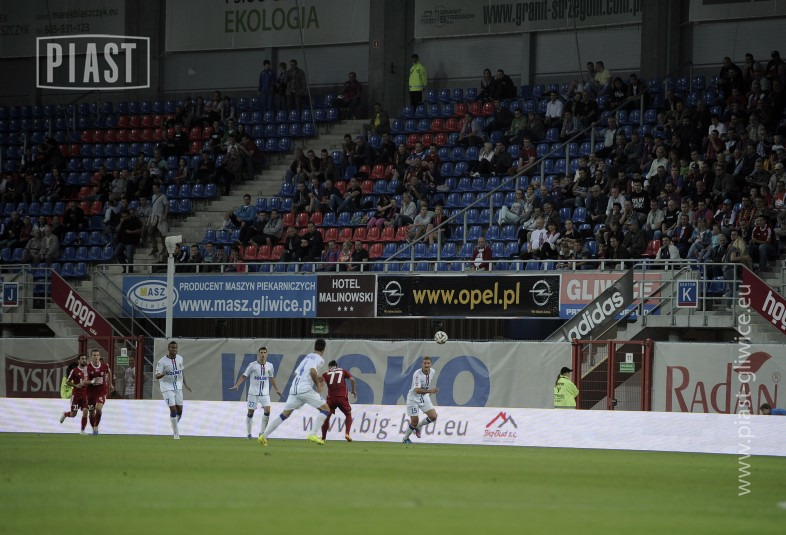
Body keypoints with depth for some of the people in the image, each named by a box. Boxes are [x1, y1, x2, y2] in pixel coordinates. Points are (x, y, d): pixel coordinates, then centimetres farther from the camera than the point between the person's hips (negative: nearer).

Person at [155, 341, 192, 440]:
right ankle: (176, 433, -3)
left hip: (178, 386, 6)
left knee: (179, 409, 6)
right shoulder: (162, 361, -14)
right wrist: (163, 374, -38)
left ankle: (175, 428, 29)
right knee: (173, 409, -13)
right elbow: (157, 376, -16)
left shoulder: (180, 358, 4)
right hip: (167, 388, -6)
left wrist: (185, 383, 15)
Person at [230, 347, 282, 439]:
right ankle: (249, 433, 17)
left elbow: (271, 378, 20)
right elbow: (244, 376, -6)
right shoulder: (252, 365, -6)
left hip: (265, 393, 2)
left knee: (267, 410, -13)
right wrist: (237, 385, -19)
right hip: (253, 393, -2)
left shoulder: (269, 366, 5)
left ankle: (262, 432, -2)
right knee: (251, 412, 3)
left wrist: (277, 389, 25)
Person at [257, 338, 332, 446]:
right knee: (326, 409, 0)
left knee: (284, 414, 12)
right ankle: (313, 435, -15)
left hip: (294, 389, 7)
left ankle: (264, 435, 5)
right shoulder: (319, 359, 0)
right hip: (306, 388, -7)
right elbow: (312, 371, -19)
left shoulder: (307, 357, 23)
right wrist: (317, 385, -5)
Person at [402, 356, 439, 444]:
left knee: (433, 417, -9)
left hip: (424, 397, 6)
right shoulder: (417, 374, -27)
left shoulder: (432, 372, -6)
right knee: (414, 422, -3)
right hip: (414, 398, -6)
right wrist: (429, 391, -48)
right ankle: (406, 438, 24)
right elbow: (417, 390, -36)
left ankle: (418, 427, 19)